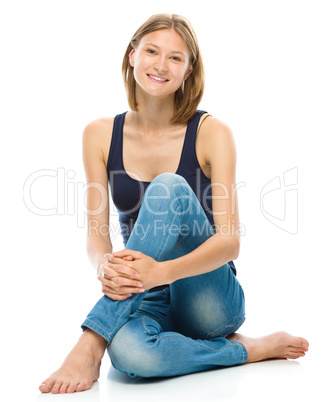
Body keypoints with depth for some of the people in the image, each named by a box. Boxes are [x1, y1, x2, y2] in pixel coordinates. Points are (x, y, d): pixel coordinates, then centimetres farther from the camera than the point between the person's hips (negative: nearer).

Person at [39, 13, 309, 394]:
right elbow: (96, 231, -2)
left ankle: (91, 343, -26)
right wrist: (105, 267, -28)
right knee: (131, 352, -37)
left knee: (169, 187, -28)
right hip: (145, 303, 2)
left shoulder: (211, 133, -7)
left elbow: (230, 240, -15)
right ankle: (250, 350, -10)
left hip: (211, 299, -1)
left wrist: (162, 271, -35)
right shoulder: (100, 135, 2)